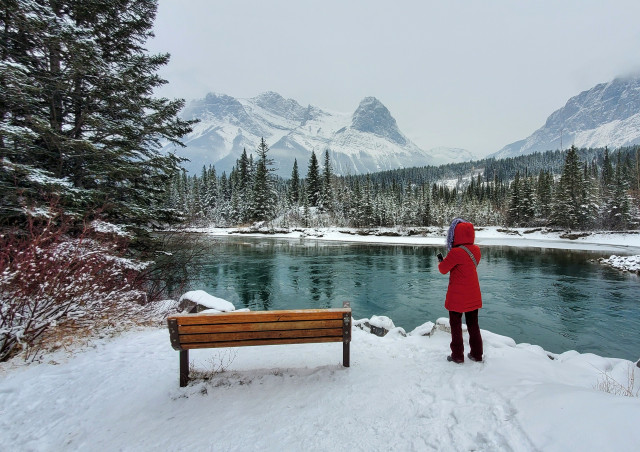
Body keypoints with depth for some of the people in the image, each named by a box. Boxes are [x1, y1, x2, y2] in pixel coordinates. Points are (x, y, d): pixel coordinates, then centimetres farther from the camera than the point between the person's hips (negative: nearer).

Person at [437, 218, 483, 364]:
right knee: (473, 325, 19)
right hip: (473, 296, 7)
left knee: (456, 326, 8)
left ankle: (457, 356, 17)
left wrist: (441, 261, 8)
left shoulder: (456, 253, -23)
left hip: (457, 297, -6)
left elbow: (443, 269, -11)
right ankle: (476, 354, 30)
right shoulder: (476, 250, -1)